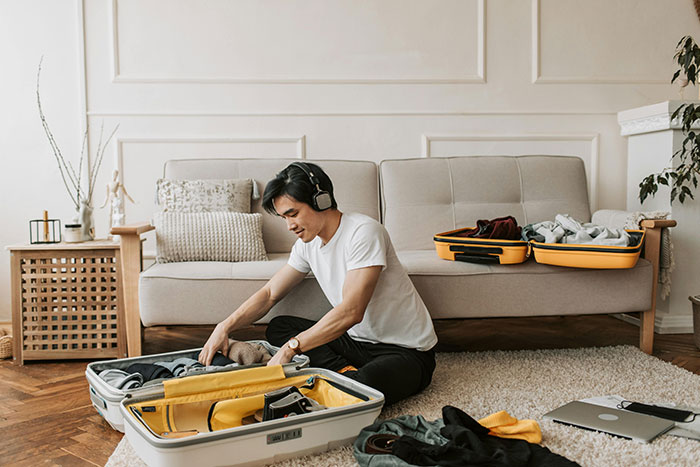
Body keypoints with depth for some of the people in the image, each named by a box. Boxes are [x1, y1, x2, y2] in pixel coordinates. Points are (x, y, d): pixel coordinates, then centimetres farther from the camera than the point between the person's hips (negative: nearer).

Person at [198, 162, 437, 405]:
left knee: (364, 386, -40)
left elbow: (351, 312, -29)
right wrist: (225, 326, -4)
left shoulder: (364, 232, -22)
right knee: (278, 327, 4)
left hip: (407, 351, -8)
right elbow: (269, 293, 11)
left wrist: (291, 347, -28)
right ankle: (347, 372, -10)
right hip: (357, 340, 8)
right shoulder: (308, 243, 3)